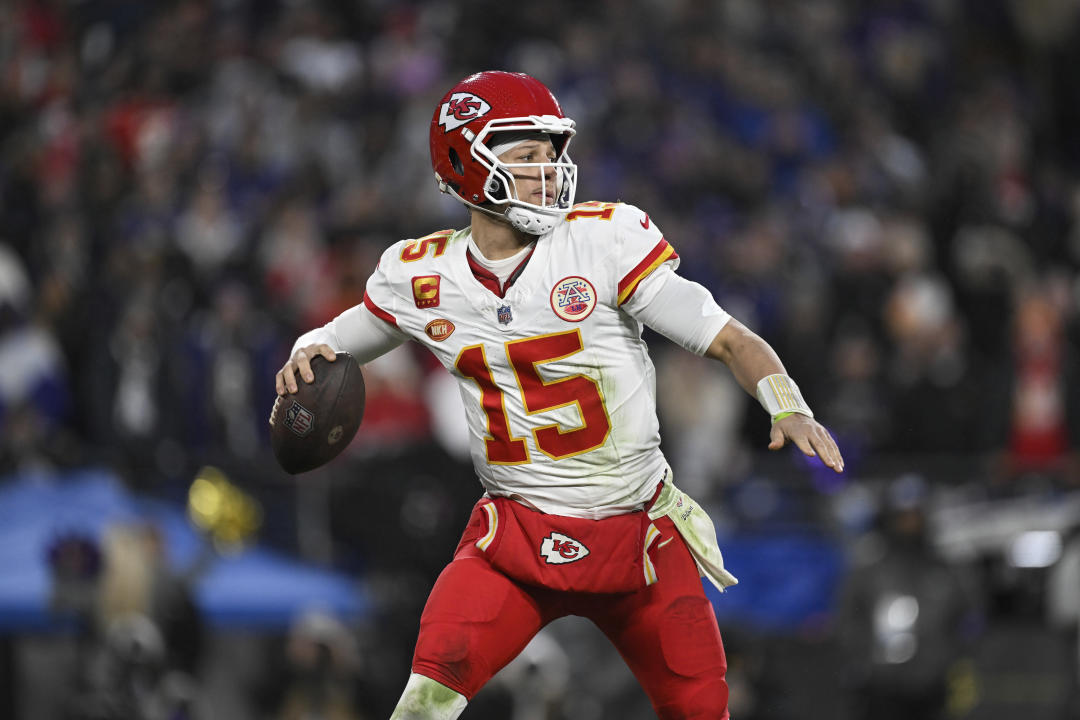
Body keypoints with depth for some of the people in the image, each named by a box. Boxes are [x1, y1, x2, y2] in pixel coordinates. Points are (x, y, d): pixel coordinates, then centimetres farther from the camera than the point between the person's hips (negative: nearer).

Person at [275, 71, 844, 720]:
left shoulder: (605, 239, -9)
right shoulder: (423, 276, 0)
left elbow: (729, 340, -9)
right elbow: (338, 339, 20)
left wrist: (789, 409, -26)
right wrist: (308, 356, -4)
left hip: (640, 534, 0)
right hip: (516, 536, 0)